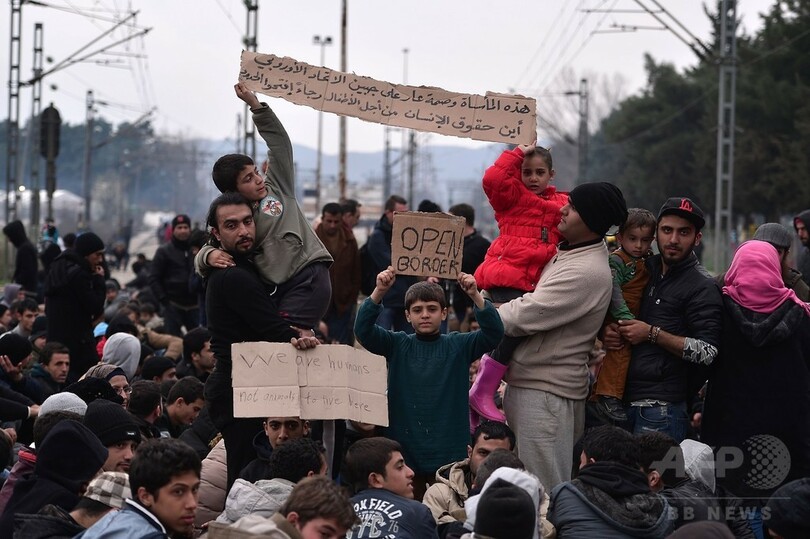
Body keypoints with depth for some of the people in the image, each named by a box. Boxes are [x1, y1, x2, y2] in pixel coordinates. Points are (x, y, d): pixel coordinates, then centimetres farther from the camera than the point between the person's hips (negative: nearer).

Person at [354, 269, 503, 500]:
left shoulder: (458, 346, 4)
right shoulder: (398, 345, 6)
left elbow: (494, 332, -9)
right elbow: (363, 330, -7)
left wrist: (476, 296, -24)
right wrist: (379, 292, -23)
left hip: (449, 453, 0)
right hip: (404, 449, 1)